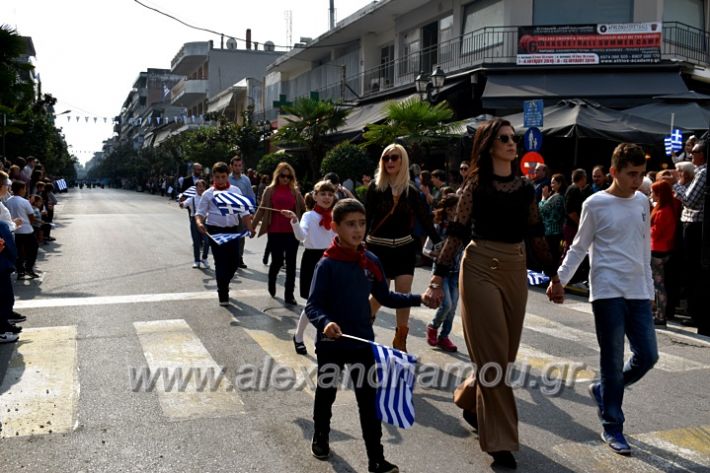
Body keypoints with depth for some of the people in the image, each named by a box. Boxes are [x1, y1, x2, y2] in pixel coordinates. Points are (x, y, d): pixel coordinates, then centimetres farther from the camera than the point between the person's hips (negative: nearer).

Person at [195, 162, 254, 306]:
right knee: (220, 262, -3)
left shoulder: (235, 191, 6)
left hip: (232, 230, 3)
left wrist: (250, 227, -5)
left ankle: (223, 286, 32)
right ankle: (223, 295, 8)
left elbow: (243, 211, 7)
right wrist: (199, 223, -23)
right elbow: (200, 212, -2)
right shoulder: (208, 194, 0)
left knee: (233, 262, 5)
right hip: (215, 231, -3)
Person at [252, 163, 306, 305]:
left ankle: (289, 294, 7)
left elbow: (304, 210, 8)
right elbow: (262, 209, 3)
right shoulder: (270, 190, 3)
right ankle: (272, 283, 37)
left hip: (292, 232, 1)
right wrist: (252, 226, -2)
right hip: (275, 232, -1)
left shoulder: (295, 191, 7)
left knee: (291, 264, 1)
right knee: (277, 261, 6)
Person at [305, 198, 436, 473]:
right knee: (326, 394, 18)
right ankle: (320, 439, 43)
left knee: (369, 400, 6)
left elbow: (385, 297, 10)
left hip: (363, 342, 3)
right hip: (331, 344, -3)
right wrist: (325, 323, -38)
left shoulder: (371, 262, -2)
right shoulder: (327, 264, -16)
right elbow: (312, 306, -18)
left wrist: (418, 299, 1)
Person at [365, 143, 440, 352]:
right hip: (379, 248, -2)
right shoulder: (376, 186, -3)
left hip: (404, 248, 2)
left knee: (404, 294, -1)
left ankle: (400, 341, 12)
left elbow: (425, 218, 5)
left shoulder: (411, 190, 3)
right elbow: (366, 217, -7)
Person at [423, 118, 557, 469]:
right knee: (492, 353, -4)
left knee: (507, 351, 11)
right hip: (481, 267, -5)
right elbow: (458, 231, -9)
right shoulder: (476, 183, -5)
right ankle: (500, 440, 5)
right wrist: (438, 276, -15)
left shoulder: (525, 186, 9)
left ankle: (469, 400, 38)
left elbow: (535, 233, 14)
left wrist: (552, 273, 15)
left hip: (516, 270, 6)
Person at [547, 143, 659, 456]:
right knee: (613, 361, -1)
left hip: (638, 292, 5)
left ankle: (603, 390, 29)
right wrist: (559, 280, -7)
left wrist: (649, 286, 16)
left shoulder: (642, 202, 10)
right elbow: (579, 248, 0)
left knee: (648, 356, 4)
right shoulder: (595, 204, -5)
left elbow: (645, 248, 17)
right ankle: (612, 427, 14)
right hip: (608, 292, -5)